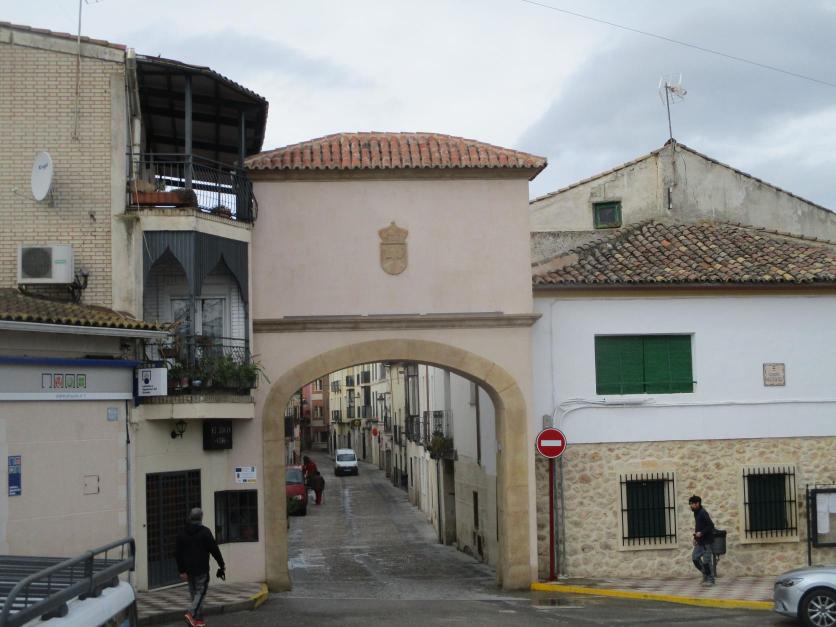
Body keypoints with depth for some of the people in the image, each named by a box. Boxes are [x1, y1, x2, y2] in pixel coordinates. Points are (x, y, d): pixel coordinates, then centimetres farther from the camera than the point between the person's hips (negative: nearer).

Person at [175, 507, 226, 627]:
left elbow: (178, 553, 7)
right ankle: (191, 613, -21)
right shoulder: (205, 531, -8)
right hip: (202, 569, -5)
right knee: (201, 591, -2)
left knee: (194, 593, 12)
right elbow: (214, 549, -8)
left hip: (189, 569, 5)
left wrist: (181, 570, 10)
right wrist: (221, 564, 2)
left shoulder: (182, 533, 7)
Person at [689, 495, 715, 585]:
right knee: (695, 557, 7)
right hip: (700, 542, 9)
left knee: (707, 561, -4)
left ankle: (710, 580, 5)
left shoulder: (703, 513, -15)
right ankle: (705, 574, 21)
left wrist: (701, 533, -23)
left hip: (706, 541, -9)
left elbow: (711, 526, -20)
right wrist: (695, 537, 14)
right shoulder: (696, 513, 13)